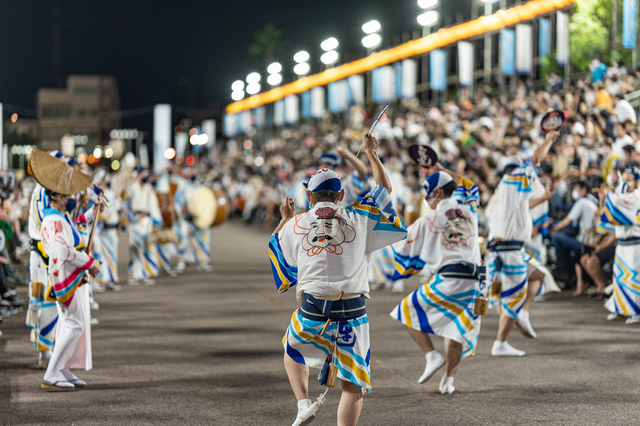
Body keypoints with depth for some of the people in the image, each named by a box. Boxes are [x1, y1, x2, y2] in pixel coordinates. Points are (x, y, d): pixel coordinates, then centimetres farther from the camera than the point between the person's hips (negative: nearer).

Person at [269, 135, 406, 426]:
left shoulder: (295, 226, 7)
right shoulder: (357, 219, 7)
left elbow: (275, 246, 27)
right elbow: (385, 189, 22)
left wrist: (285, 219, 42)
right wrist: (371, 154, 34)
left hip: (312, 311, 1)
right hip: (353, 314, -1)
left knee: (293, 352, 30)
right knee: (354, 386, 6)